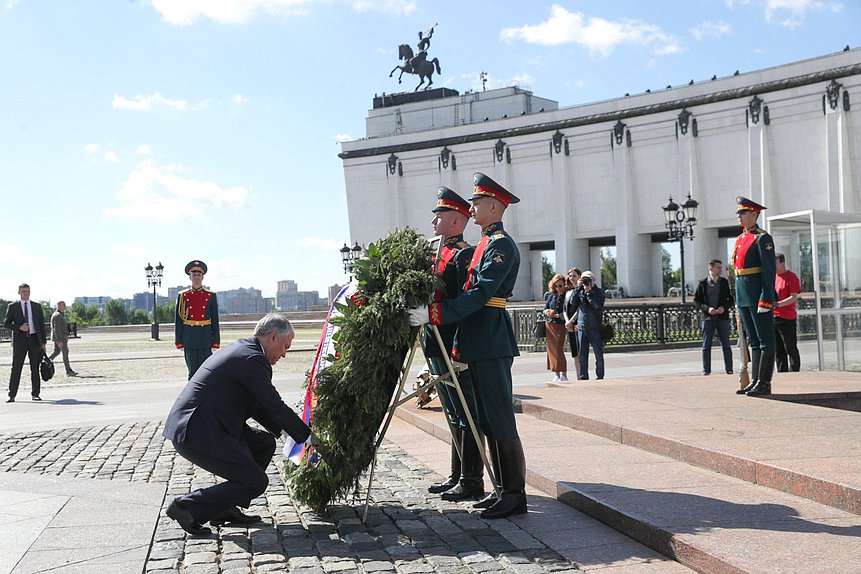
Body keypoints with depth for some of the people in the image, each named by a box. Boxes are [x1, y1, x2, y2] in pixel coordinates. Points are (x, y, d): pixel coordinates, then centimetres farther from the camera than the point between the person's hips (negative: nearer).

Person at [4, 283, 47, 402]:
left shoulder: (37, 306, 11)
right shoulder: (12, 307, 5)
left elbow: (42, 325, 10)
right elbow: (6, 323, 3)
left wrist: (43, 342, 4)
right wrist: (19, 328, -15)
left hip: (35, 339, 2)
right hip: (20, 340, -2)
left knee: (35, 369, 4)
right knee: (16, 368, -3)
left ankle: (35, 394, 11)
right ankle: (11, 395, 1)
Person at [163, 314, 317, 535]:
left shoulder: (241, 350, 18)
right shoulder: (253, 359, -14)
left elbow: (258, 406, 24)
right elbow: (275, 406, -11)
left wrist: (284, 430, 17)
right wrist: (307, 436, 1)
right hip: (197, 434, -11)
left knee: (265, 443, 18)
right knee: (255, 482, -8)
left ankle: (226, 508, 18)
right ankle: (186, 506, -2)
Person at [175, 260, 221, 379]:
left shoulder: (211, 296, 5)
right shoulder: (182, 296, 5)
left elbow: (215, 320, 5)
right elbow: (178, 320, 5)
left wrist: (216, 341, 0)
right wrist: (179, 341, 0)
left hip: (205, 338, 0)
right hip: (189, 338, 0)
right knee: (192, 370, 4)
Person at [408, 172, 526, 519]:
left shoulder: (501, 245, -11)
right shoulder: (485, 244, 20)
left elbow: (479, 295, -21)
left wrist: (434, 314, -25)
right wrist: (459, 346, 19)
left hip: (492, 344, -10)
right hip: (479, 344, 10)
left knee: (500, 419, -6)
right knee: (486, 419, 12)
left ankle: (515, 495, 0)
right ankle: (504, 488, 19)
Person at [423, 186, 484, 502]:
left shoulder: (464, 255, -12)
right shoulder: (440, 253, 18)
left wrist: (459, 350, -23)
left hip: (455, 349, -10)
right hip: (438, 350, 10)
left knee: (466, 415, -3)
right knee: (454, 415, 15)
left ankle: (472, 481, 5)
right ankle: (457, 476, 24)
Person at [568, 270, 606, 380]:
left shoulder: (599, 292, 1)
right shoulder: (580, 291, 11)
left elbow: (598, 306, -15)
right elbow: (573, 302, -5)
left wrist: (589, 292, -15)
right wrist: (578, 288, -6)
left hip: (595, 327, -3)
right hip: (581, 327, 3)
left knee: (599, 354, 4)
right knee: (582, 355, 5)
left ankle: (600, 377, 12)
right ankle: (583, 377, 11)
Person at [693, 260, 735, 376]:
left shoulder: (725, 282, 5)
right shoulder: (703, 284, 1)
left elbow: (732, 299, 8)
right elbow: (696, 301, 3)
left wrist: (724, 307, -10)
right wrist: (707, 309, -12)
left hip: (723, 317, 1)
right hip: (708, 318, -1)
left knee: (726, 345, 4)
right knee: (706, 346, 1)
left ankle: (729, 369, 11)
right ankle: (706, 370, 7)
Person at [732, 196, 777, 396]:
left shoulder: (762, 239, -10)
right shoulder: (740, 239, 17)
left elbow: (769, 270, -15)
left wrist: (766, 298, -20)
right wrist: (738, 298, 19)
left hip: (758, 295, -9)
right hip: (743, 296, 9)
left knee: (765, 340, -2)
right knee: (754, 341, 12)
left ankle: (764, 383, 0)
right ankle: (755, 381, 16)